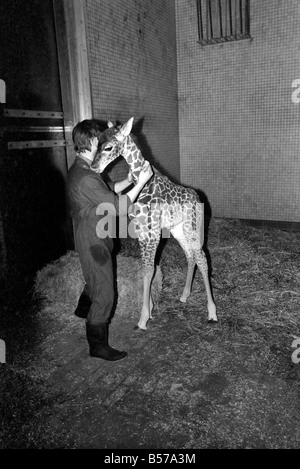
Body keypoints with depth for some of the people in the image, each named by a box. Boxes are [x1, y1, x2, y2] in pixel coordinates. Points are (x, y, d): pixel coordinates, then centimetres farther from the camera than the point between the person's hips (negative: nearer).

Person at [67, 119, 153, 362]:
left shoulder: (78, 169, 5)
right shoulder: (86, 178, -28)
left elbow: (108, 190, 14)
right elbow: (119, 208, -26)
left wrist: (127, 181, -1)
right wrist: (141, 182, -21)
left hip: (91, 238, 10)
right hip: (93, 242, -10)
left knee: (95, 280, 32)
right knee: (104, 294, 0)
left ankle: (84, 309, 57)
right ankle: (98, 345, 14)